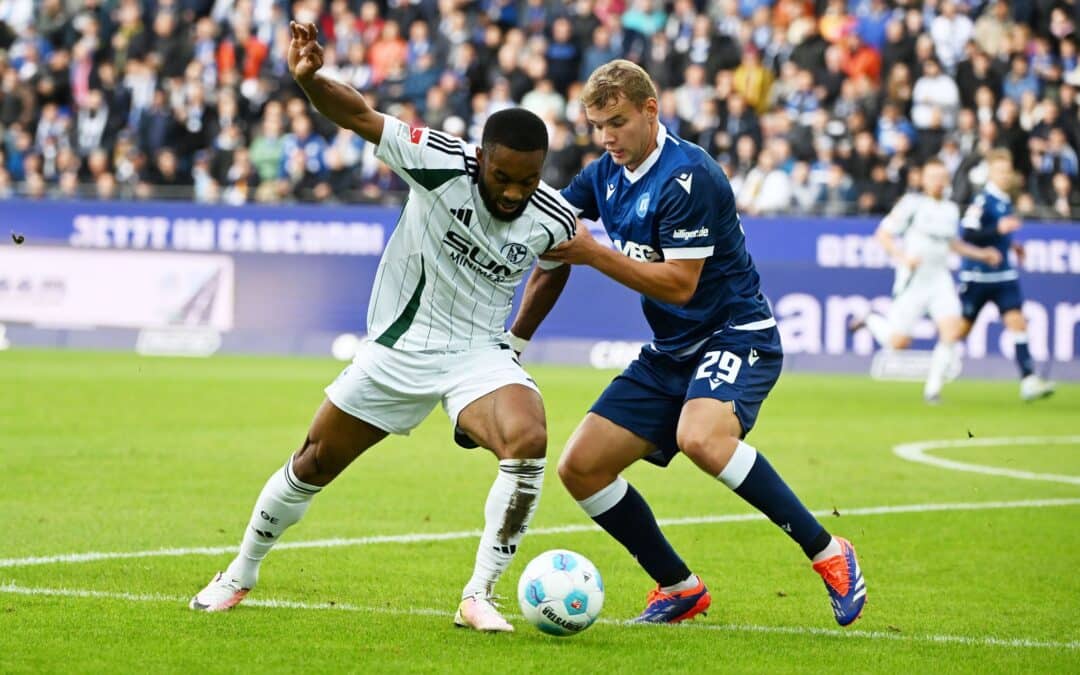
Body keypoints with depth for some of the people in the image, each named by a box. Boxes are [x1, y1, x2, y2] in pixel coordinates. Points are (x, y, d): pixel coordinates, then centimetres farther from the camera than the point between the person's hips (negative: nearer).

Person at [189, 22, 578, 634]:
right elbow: (360, 116, -19)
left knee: (529, 442, -30)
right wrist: (309, 79, -37)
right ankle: (241, 575, 37)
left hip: (480, 353, 0)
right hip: (401, 348, 0)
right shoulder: (440, 162, -21)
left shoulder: (553, 221, -12)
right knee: (314, 465, 12)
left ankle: (478, 598, -20)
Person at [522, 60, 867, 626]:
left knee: (699, 437, -38)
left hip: (735, 336, -9)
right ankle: (679, 589, 15)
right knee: (580, 468, -1)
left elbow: (679, 283, -22)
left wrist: (592, 254, -23)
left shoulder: (687, 178, -19)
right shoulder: (605, 175, 6)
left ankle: (828, 554, -23)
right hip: (669, 353, 9)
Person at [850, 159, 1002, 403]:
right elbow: (883, 235, -7)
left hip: (940, 280, 5)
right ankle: (872, 321, 29)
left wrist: (981, 253, 18)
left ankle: (933, 388, -1)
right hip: (913, 280, -4)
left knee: (952, 331, -15)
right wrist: (902, 257, -22)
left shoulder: (951, 209, 11)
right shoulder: (911, 203, -7)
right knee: (898, 342, -4)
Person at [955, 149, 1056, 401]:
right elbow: (967, 235, -23)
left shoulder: (1005, 201, 11)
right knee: (962, 328, 4)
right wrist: (999, 229, -30)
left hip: (1004, 275, 6)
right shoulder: (982, 201, -14)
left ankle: (1028, 380, -15)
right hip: (977, 274, -6)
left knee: (1017, 321, -9)